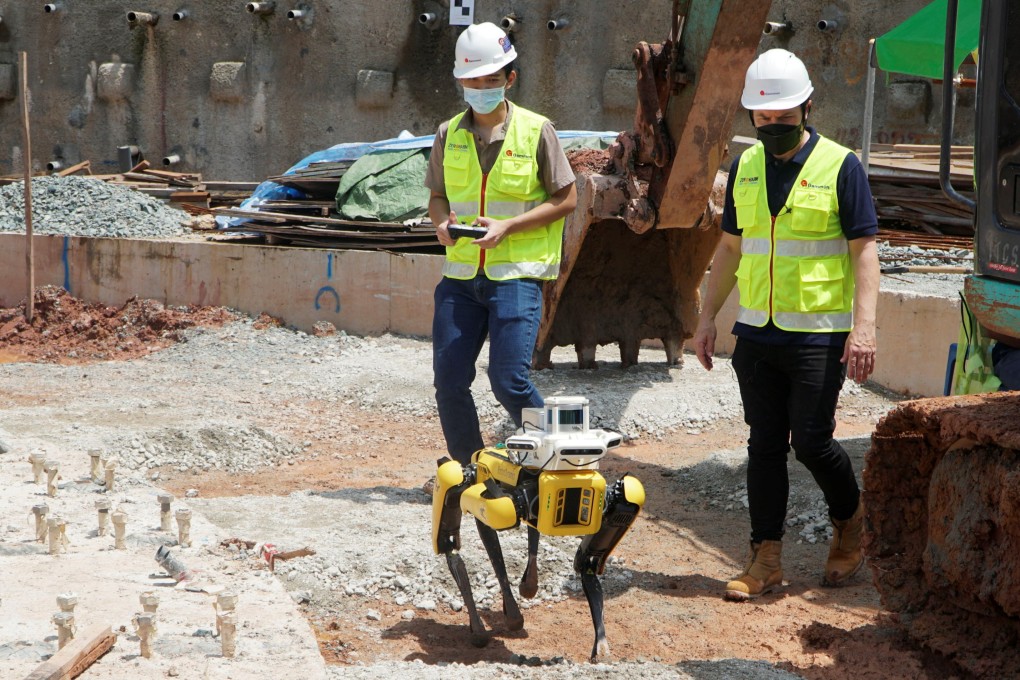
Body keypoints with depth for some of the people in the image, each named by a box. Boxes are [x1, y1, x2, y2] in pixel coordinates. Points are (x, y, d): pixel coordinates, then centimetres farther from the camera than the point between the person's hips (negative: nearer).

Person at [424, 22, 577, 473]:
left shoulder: (536, 131, -4)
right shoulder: (449, 134, 8)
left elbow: (566, 199, -2)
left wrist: (507, 226, -14)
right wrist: (442, 221, -6)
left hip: (516, 273, -4)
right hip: (460, 275, 4)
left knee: (509, 381, -12)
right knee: (449, 381, 1)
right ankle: (466, 468, 21)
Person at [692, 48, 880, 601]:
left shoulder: (840, 167, -5)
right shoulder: (745, 168, 10)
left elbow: (864, 250, -8)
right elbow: (731, 247, 17)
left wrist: (864, 326, -18)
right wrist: (707, 318, 13)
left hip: (819, 335, -5)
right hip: (755, 333, 5)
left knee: (811, 442, -4)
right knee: (764, 446, 6)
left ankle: (850, 520, 24)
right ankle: (765, 559, 11)